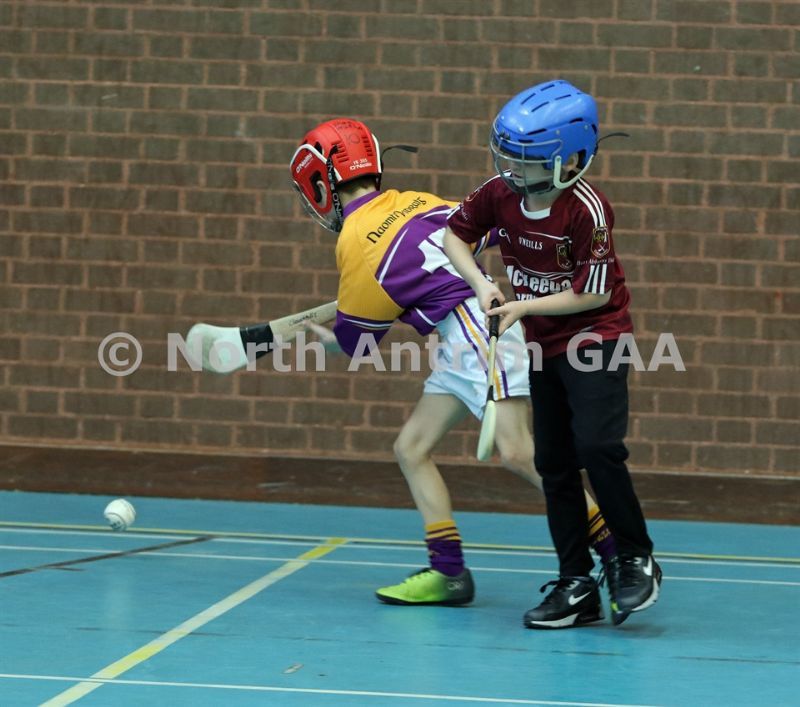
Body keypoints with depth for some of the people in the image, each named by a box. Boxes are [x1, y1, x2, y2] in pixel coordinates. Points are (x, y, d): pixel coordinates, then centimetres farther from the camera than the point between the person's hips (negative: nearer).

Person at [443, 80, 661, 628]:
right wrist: (483, 284, -8)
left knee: (597, 447, -21)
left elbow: (595, 294, -21)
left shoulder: (587, 210, -24)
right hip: (543, 344, 7)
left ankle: (636, 559, -1)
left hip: (595, 337, -6)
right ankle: (577, 585, 15)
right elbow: (455, 234, 8)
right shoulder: (499, 193, -8)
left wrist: (526, 306, -18)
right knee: (554, 463, 7)